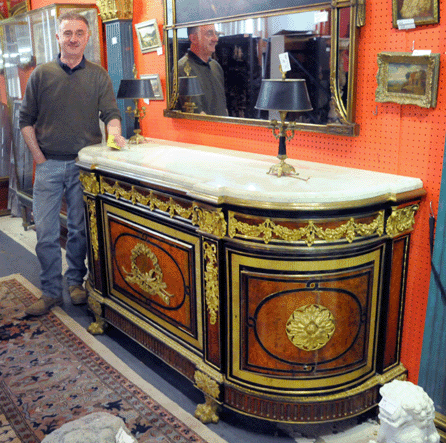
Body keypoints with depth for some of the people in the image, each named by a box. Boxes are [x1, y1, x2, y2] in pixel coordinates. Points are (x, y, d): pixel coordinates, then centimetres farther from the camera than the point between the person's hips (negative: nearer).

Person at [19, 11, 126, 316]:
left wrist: (114, 133, -21)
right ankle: (51, 291, 13)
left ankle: (76, 281, 27)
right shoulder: (41, 74, 5)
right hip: (49, 165, 0)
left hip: (85, 165, 0)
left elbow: (111, 113, 0)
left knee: (81, 229, 8)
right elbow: (26, 119, 7)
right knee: (46, 232, 0)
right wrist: (38, 155, -2)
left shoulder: (99, 76, 6)